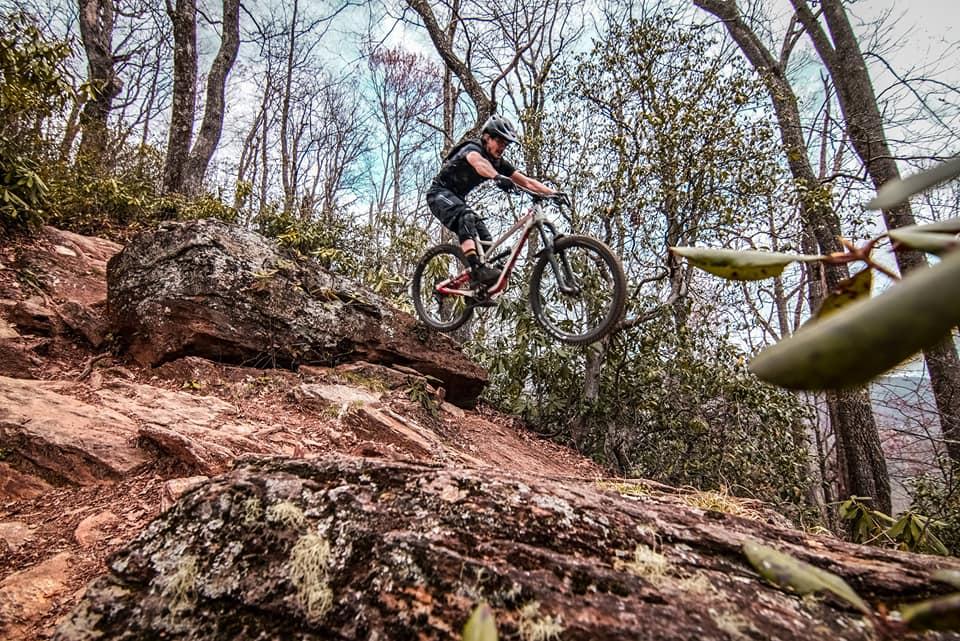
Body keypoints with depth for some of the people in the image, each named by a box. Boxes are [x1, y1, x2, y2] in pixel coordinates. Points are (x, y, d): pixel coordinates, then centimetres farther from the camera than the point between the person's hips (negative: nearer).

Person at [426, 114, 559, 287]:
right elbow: (479, 163, -46)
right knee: (466, 217, -36)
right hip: (439, 193, -8)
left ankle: (480, 287, 0)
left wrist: (553, 193, -19)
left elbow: (527, 182, -6)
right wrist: (498, 177, -66)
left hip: (457, 199, 8)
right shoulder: (472, 148, -19)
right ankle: (476, 268, -50)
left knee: (485, 240, -5)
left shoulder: (499, 163, 1)